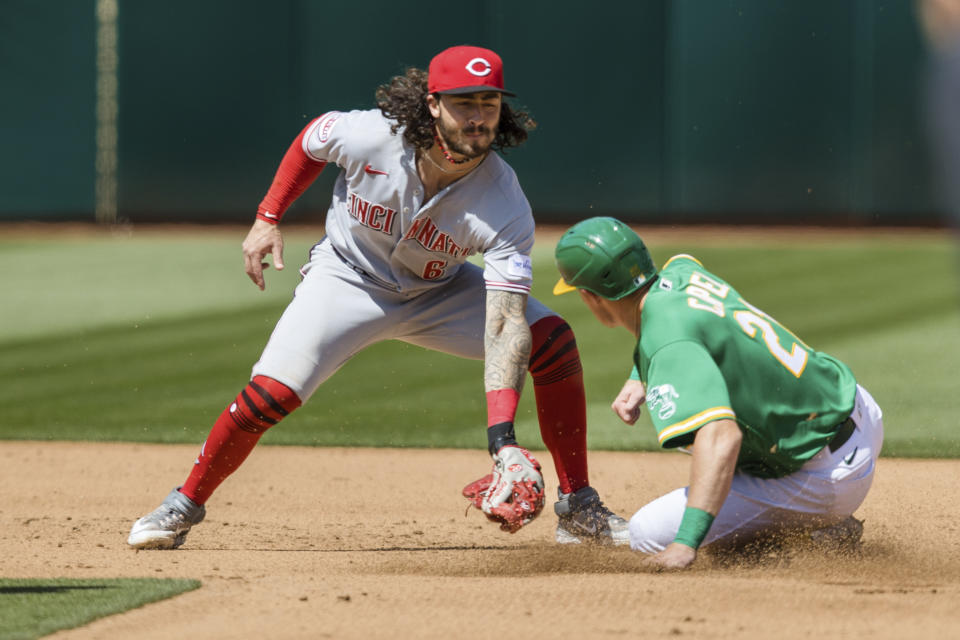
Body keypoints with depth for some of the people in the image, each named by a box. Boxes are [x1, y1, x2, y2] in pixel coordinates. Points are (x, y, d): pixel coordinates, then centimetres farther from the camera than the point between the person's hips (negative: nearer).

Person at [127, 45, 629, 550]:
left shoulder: (506, 207, -31)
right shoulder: (368, 136, -30)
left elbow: (503, 324, -39)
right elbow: (312, 141, -3)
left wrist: (503, 439, -49)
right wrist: (267, 218, -3)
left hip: (438, 292, 1)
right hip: (349, 279, -1)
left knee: (551, 340, -18)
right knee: (269, 394, -20)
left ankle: (578, 511, -5)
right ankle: (184, 506, 5)